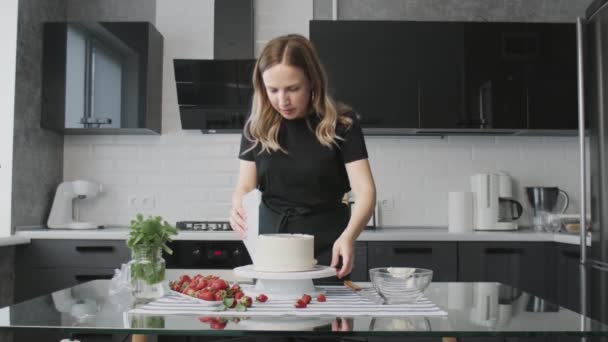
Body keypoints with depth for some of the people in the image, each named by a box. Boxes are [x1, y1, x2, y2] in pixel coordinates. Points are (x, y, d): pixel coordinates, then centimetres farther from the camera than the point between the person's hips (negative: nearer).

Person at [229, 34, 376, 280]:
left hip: (326, 247, -2)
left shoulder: (341, 123, -11)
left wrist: (348, 236, -36)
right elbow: (245, 185, 1)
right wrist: (238, 207, -23)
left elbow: (365, 190, -17)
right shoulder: (257, 126, -2)